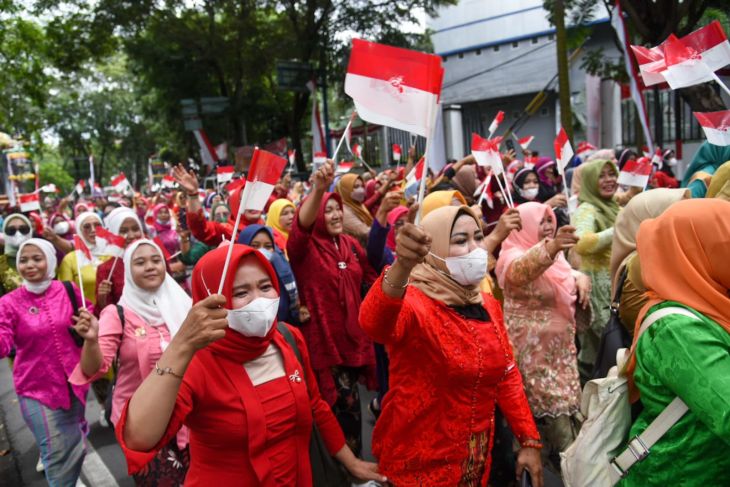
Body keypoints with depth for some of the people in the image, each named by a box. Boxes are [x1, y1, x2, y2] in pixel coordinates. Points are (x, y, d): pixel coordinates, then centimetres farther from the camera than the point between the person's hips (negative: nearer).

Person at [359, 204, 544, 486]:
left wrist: (530, 441, 4)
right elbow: (374, 323, -43)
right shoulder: (414, 304, -20)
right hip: (420, 464, -6)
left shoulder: (487, 307, 1)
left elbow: (507, 376, 10)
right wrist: (401, 268, -61)